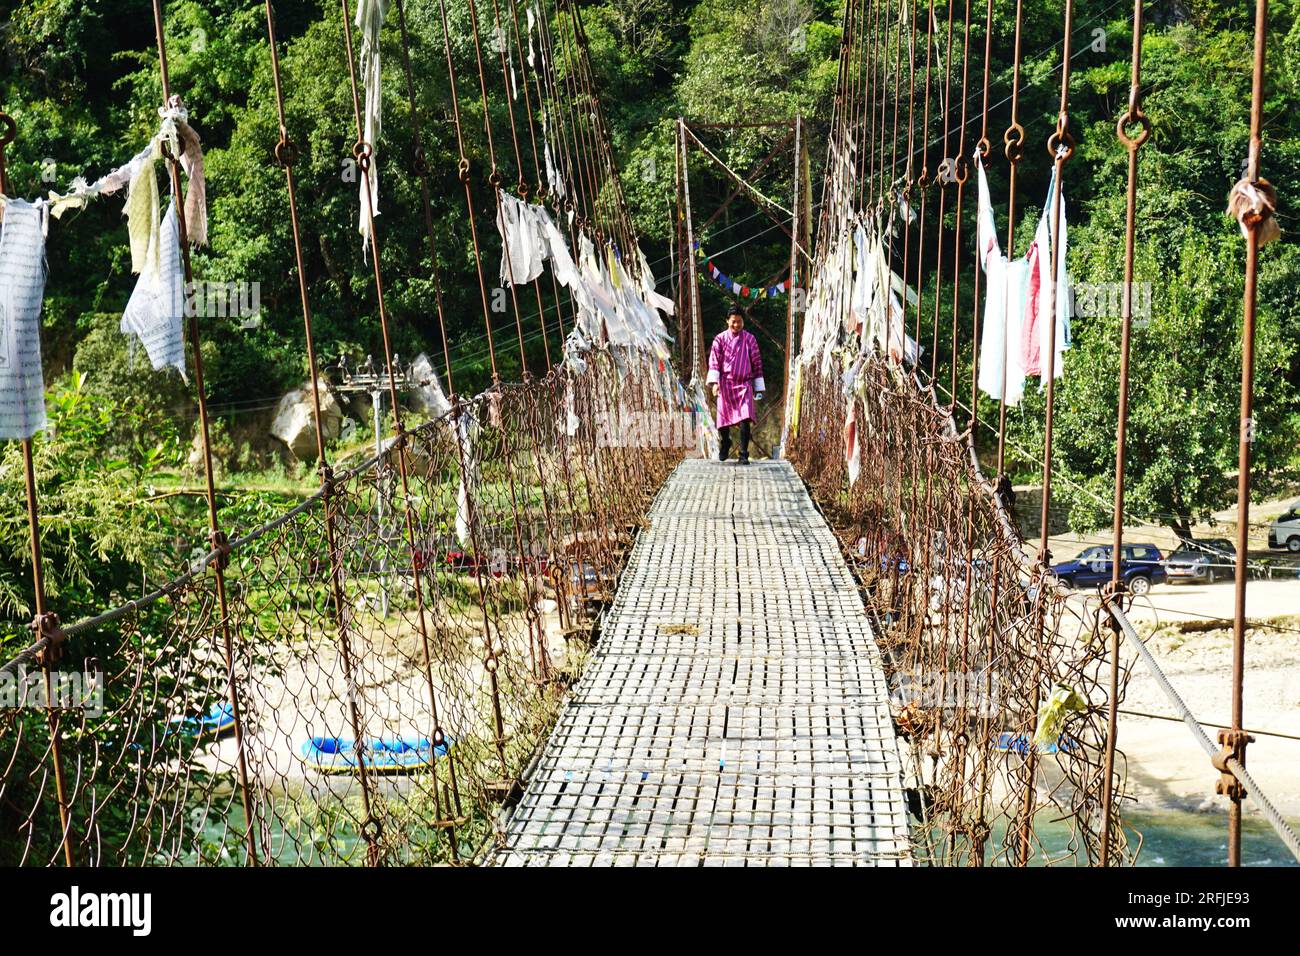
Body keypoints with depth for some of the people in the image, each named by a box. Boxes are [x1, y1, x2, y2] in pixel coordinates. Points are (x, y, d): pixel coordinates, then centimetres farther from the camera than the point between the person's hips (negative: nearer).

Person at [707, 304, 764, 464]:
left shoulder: (750, 339, 5)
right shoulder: (720, 339, 3)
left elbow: (757, 363, 8)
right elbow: (714, 361, -1)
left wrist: (758, 388, 6)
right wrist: (714, 382, -14)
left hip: (744, 384, 0)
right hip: (725, 384, 1)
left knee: (745, 419, -14)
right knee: (724, 419, 6)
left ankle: (744, 454, -8)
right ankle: (725, 443, 36)